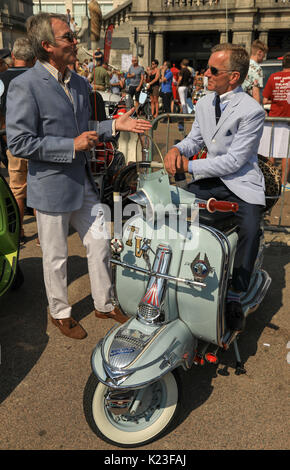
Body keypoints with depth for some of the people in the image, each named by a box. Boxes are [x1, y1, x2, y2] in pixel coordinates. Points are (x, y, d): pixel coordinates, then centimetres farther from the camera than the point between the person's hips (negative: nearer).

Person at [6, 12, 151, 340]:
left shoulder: (79, 83, 9)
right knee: (56, 257, 10)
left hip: (83, 182, 7)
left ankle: (104, 305, 34)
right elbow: (18, 143, -18)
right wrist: (72, 146, -22)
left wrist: (114, 126, 2)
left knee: (99, 245, 14)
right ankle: (60, 313, 33)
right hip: (51, 187, -7)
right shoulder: (24, 86, -15)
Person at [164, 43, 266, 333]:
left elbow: (234, 161, -18)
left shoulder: (252, 111, -13)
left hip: (241, 183, -6)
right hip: (209, 179, 6)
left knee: (250, 229, -30)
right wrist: (177, 150, -7)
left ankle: (233, 298, -14)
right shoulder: (203, 104, 10)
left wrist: (190, 166, -16)